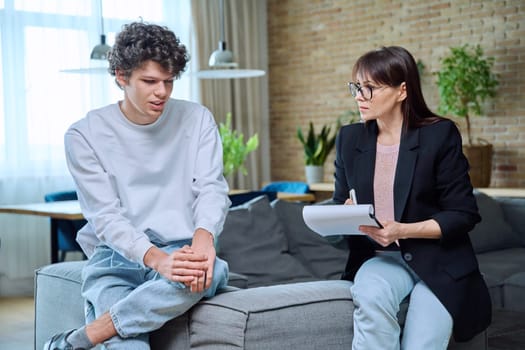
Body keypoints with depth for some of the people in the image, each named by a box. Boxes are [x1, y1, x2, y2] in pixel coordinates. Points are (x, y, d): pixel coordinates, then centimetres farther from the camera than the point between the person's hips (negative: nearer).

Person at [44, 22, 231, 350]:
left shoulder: (197, 120, 7)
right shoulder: (85, 135, -1)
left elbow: (212, 188, -3)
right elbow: (105, 216, -8)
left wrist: (203, 236, -27)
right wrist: (155, 258, -27)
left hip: (181, 251, 3)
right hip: (116, 256, -2)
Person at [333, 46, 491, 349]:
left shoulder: (440, 135, -8)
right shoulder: (350, 138, 5)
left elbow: (464, 214, -9)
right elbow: (340, 205, 13)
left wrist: (402, 231, -22)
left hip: (439, 261, -2)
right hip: (380, 257, 3)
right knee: (370, 296, -32)